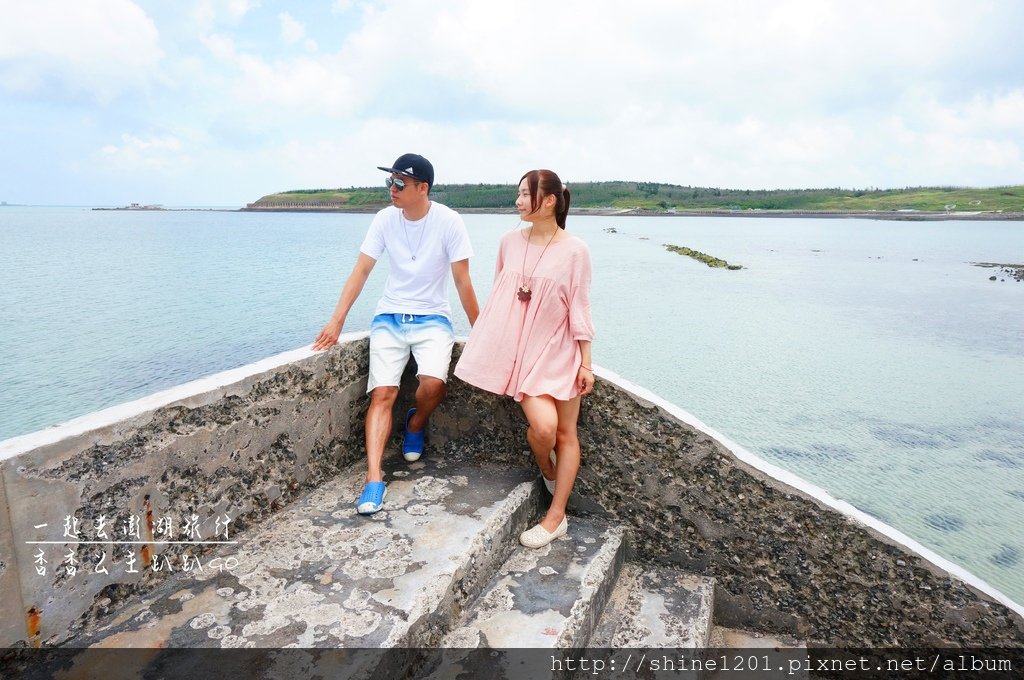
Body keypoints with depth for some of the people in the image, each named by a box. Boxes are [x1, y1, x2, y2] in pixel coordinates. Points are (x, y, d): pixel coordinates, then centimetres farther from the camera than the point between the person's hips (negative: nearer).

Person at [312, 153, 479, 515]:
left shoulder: (449, 222, -11)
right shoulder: (385, 219, -3)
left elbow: (463, 281, -8)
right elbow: (360, 271, -1)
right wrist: (336, 321, -8)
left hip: (432, 318, -2)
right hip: (389, 317, 2)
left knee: (433, 383, -26)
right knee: (382, 393, -13)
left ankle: (415, 423, 9)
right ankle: (374, 480, -13)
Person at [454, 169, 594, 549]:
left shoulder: (574, 250, -7)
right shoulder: (510, 242, 3)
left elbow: (579, 307, -5)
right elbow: (498, 294, 13)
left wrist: (586, 363, -6)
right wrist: (486, 341, 16)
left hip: (559, 350, -1)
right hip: (522, 349, 1)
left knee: (566, 434, 3)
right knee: (543, 425, -15)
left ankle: (556, 516, 16)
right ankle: (547, 472, 19)